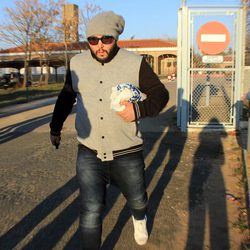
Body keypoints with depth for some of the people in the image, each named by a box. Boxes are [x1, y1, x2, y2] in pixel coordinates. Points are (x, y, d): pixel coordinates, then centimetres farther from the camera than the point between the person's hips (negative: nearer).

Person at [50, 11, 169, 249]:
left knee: (137, 200, 22)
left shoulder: (135, 63, -9)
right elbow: (65, 98, 15)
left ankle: (139, 219, 57)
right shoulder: (77, 63, 0)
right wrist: (55, 127, 22)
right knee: (90, 211, -1)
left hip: (127, 155, 0)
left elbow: (160, 94, -3)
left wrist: (139, 109, -23)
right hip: (89, 154, 1)